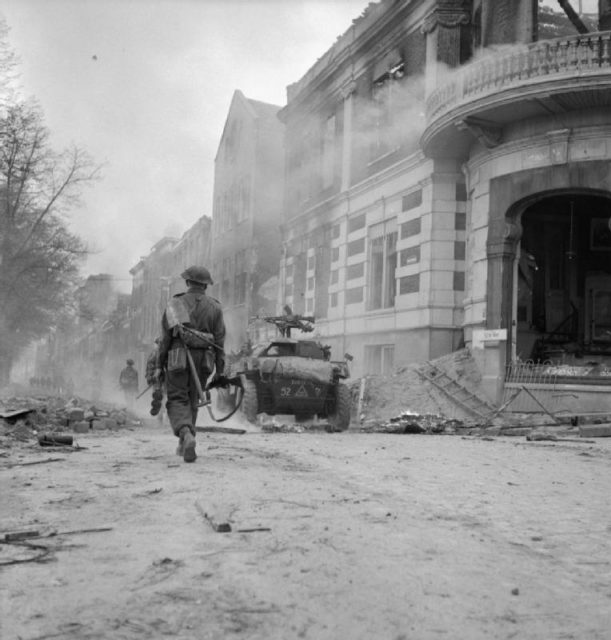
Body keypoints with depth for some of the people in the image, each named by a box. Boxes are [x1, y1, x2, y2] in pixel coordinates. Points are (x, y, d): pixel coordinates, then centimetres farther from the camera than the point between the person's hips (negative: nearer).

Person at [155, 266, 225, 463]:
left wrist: (159, 365, 5)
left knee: (177, 400, 0)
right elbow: (219, 339, 2)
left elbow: (165, 336, 1)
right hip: (202, 359, 2)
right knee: (192, 400, 16)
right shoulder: (214, 307, 5)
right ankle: (184, 445, 23)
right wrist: (220, 369, 6)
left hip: (178, 358, -2)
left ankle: (186, 434, -27)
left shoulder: (175, 304, 3)